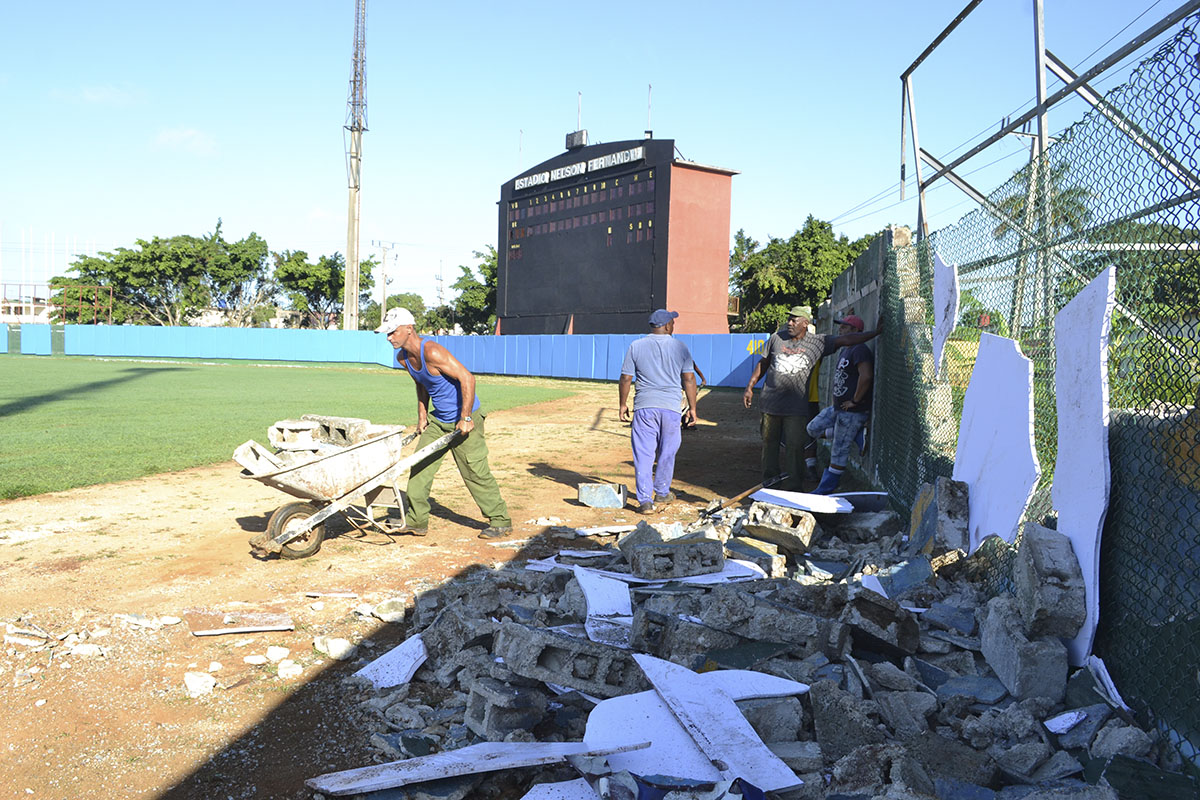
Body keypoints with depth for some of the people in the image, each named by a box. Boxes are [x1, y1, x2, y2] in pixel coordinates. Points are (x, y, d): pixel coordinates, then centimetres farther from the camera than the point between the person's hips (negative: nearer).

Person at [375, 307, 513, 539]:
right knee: (420, 467, 5)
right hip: (438, 419, 9)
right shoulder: (403, 358, 1)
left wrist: (465, 419, -26)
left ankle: (501, 522, 9)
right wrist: (422, 414, 12)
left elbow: (467, 378, -28)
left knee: (475, 472, -4)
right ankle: (417, 521, 15)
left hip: (463, 419, -8)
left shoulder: (432, 352, -26)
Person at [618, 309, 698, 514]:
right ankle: (662, 493, 29)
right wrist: (692, 408, 10)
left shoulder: (636, 346, 2)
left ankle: (645, 501, -6)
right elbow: (689, 379, 3)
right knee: (667, 453, 16)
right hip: (671, 407, 1)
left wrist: (623, 404, 12)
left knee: (643, 455, 0)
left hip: (644, 407, -1)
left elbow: (625, 379, 1)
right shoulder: (680, 347, 3)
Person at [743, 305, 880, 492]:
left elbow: (846, 339, -1)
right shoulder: (777, 338, 6)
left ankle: (791, 487, 4)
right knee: (769, 443, 8)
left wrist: (876, 333, -6)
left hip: (796, 407, -2)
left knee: (794, 446, -5)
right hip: (770, 402, 2)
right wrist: (750, 387, 15)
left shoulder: (817, 342, 1)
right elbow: (763, 363, 15)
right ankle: (769, 482, 22)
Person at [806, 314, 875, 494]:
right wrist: (833, 397, 18)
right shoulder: (844, 351, 16)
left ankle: (826, 488, 7)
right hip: (838, 407, 10)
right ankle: (856, 433, 14)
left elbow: (866, 376, -30)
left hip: (852, 411, -10)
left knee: (839, 451, -2)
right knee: (813, 428, 11)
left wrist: (855, 401, -23)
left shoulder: (860, 351, -17)